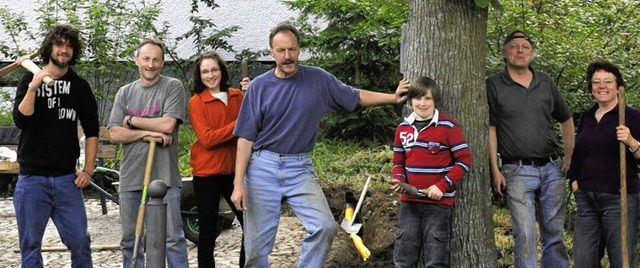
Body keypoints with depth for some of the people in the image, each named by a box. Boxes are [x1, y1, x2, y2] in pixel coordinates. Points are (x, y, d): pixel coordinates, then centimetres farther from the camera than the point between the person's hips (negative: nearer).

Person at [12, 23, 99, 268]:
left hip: (67, 178, 1)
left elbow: (91, 131, 11)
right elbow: (20, 120, -9)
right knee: (30, 244, 4)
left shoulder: (80, 86, 8)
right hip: (32, 177, -1)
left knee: (80, 241, -1)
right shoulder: (29, 80, 4)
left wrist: (88, 170, 4)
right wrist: (33, 87, -21)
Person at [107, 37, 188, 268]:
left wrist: (132, 121, -2)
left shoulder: (173, 87, 1)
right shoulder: (125, 93, 12)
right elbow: (114, 134, 3)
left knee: (173, 238, -2)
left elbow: (168, 124, -12)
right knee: (131, 240, 11)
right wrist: (148, 133, -9)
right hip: (131, 177, 4)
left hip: (164, 177, -4)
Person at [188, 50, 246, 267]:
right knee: (207, 232, 5)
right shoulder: (196, 102, -4)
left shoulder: (237, 96, 8)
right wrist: (239, 125, -20)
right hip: (207, 174, -4)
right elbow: (206, 139, -14)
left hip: (234, 171, 4)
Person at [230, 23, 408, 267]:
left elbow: (356, 97, 13)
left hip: (300, 168, 1)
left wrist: (393, 98, 2)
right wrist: (238, 183, -6)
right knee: (257, 246, 1)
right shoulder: (259, 86, -2)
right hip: (262, 167, -1)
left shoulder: (318, 79, 2)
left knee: (325, 226, -17)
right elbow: (246, 137, -1)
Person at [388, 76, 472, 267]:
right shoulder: (403, 128, 8)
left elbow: (464, 160, -7)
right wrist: (398, 179, -5)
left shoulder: (448, 126, -7)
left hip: (438, 202, -5)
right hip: (409, 201, 5)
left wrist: (443, 186, -17)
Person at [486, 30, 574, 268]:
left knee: (554, 234, 10)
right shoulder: (494, 85, 0)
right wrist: (495, 170, -9)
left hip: (552, 169, 4)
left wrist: (569, 157, 11)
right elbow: (490, 129, -3)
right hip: (518, 172, -4)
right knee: (525, 236, -6)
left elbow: (566, 119, 21)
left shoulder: (546, 82, 11)